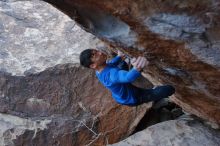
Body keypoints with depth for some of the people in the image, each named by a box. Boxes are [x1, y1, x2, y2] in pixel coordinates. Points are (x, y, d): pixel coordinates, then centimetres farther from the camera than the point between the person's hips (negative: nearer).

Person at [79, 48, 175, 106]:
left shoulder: (100, 70, -12)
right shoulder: (110, 74, -42)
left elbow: (111, 64, 12)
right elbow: (128, 77, -63)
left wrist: (119, 56, -1)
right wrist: (137, 69, -81)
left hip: (121, 95, 9)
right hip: (132, 98, -8)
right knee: (170, 89, -18)